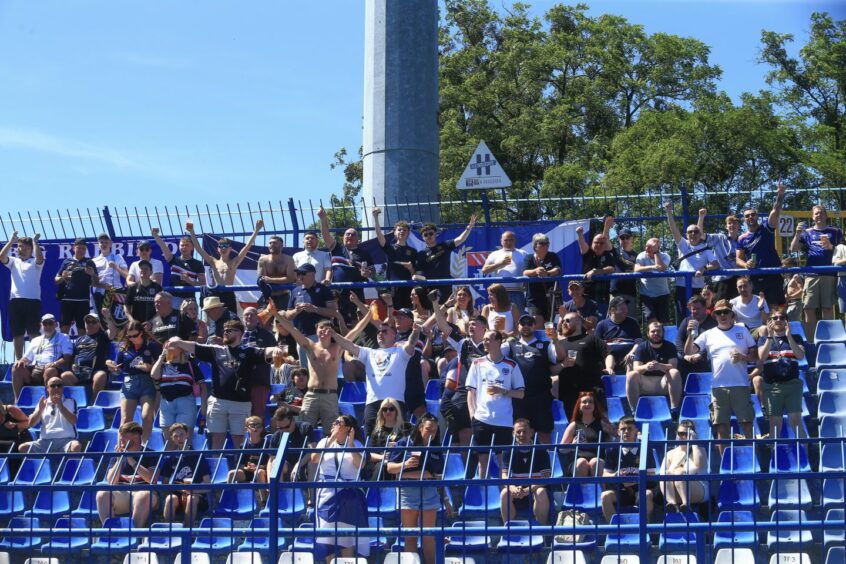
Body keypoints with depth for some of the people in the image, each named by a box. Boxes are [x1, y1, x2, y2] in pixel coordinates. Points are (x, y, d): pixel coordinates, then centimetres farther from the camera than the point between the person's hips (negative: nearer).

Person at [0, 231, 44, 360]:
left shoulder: (35, 262, 6)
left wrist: (34, 241, -12)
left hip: (33, 300, -3)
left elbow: (40, 258, -17)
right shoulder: (14, 261, 15)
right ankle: (18, 359, 11)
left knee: (33, 333, -6)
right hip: (16, 300, 4)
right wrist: (11, 241, -4)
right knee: (17, 333, 6)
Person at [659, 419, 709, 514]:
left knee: (679, 473, -30)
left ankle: (686, 504, -45)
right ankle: (672, 502, -46)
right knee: (666, 474, -26)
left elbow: (699, 464, -14)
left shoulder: (699, 450, 11)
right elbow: (662, 473, 5)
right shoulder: (670, 454, 18)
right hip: (675, 495, 3)